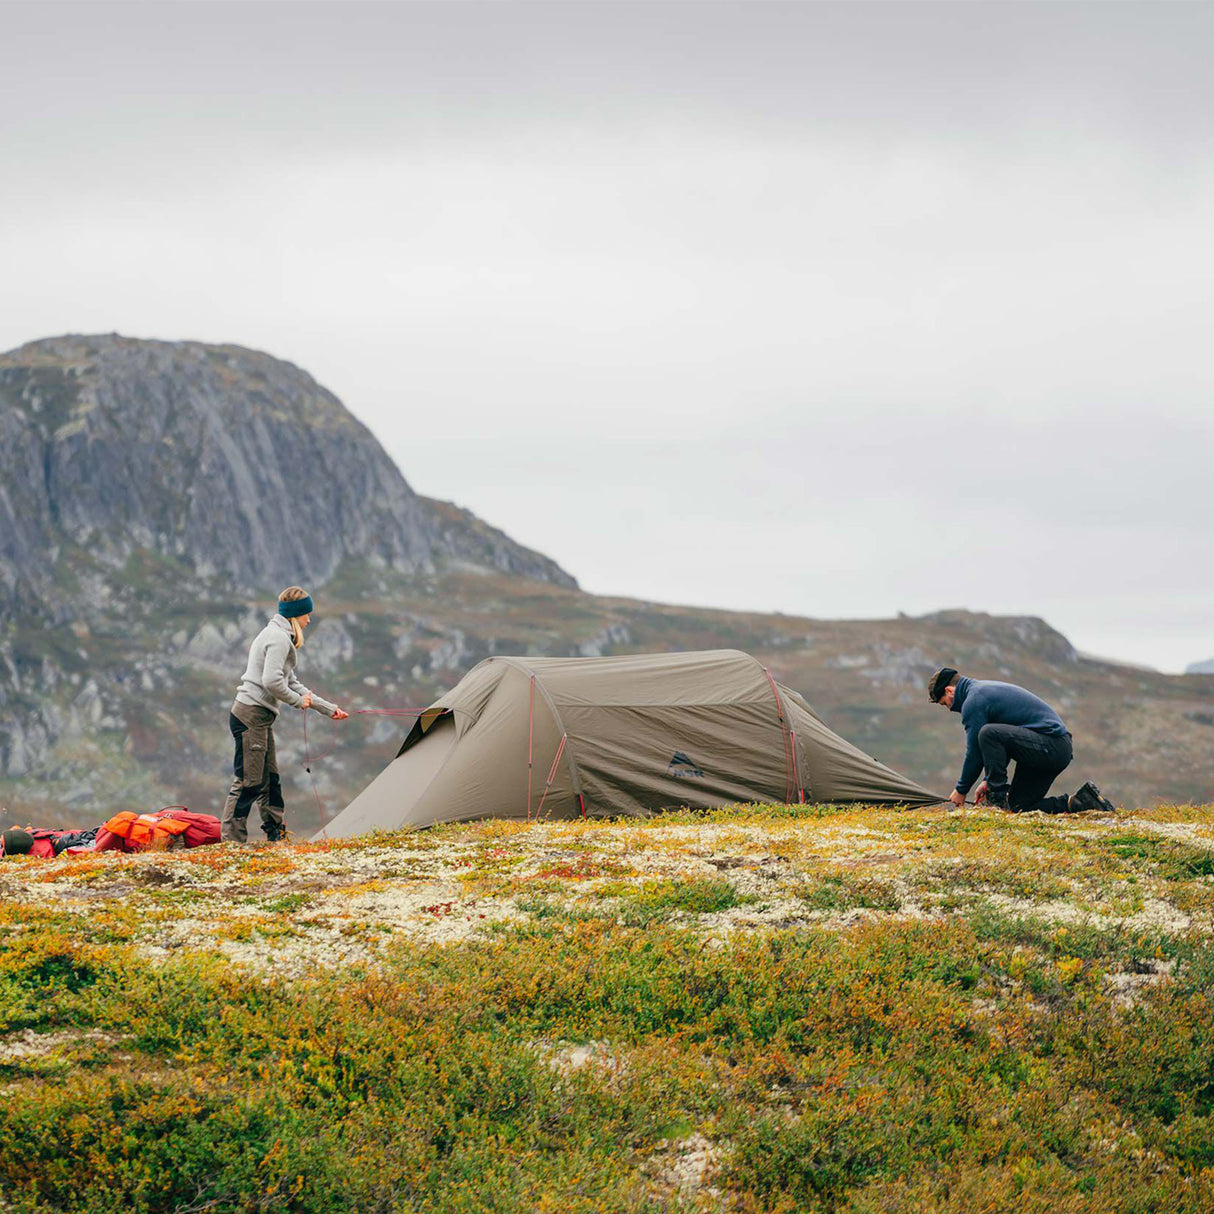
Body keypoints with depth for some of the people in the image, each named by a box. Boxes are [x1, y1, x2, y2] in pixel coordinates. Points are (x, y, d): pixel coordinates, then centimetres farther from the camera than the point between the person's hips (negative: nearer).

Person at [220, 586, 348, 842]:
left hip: (260, 718, 11)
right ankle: (231, 839, -6)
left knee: (270, 780, 14)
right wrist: (298, 701, -8)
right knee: (249, 781, -9)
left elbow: (291, 683, 26)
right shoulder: (279, 638, -12)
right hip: (251, 715, -11)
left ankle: (276, 835, 21)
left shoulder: (278, 635, 22)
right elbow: (271, 681, -25)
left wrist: (329, 709, 27)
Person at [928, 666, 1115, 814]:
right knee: (1018, 807, 9)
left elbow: (975, 753, -9)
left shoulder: (974, 701, -10)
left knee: (987, 733, -24)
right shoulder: (985, 689, 22)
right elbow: (1004, 743, 29)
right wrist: (988, 780, 24)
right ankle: (1079, 802, 6)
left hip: (1049, 746, -10)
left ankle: (997, 797, -16)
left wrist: (961, 790, 4)